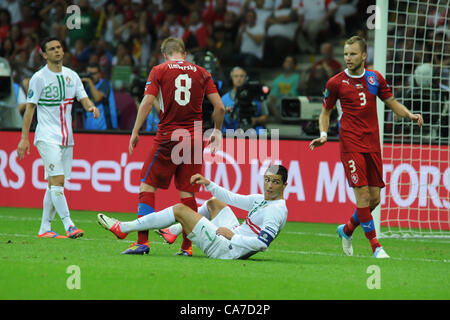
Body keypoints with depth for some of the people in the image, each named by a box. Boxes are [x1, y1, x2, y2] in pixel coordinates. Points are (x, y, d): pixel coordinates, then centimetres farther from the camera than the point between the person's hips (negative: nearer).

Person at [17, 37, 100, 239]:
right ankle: (69, 226, -23)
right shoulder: (39, 78, -4)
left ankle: (44, 229, 13)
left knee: (53, 184, 7)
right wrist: (24, 138, -7)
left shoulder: (71, 76, 11)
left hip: (66, 137, 6)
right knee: (57, 181, -16)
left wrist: (91, 107, -16)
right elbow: (29, 108, -3)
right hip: (47, 137, -6)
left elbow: (83, 98, 9)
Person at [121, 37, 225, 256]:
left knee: (147, 186, 2)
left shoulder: (159, 71, 2)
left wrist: (135, 132, -5)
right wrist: (217, 132, 18)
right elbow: (219, 106, 5)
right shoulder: (201, 73, 9)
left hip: (168, 137, -3)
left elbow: (147, 102, -8)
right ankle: (187, 246, 5)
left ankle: (142, 241, -7)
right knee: (187, 193, 7)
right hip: (194, 139, 3)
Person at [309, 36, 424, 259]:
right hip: (351, 145, -4)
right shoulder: (336, 83, -1)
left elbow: (391, 102, 19)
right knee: (363, 195, -13)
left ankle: (347, 230, 28)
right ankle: (375, 246, -8)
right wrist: (323, 134, -6)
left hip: (372, 145, 4)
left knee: (374, 198, 4)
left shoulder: (375, 78, 8)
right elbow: (326, 112, 10)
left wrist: (410, 115, 2)